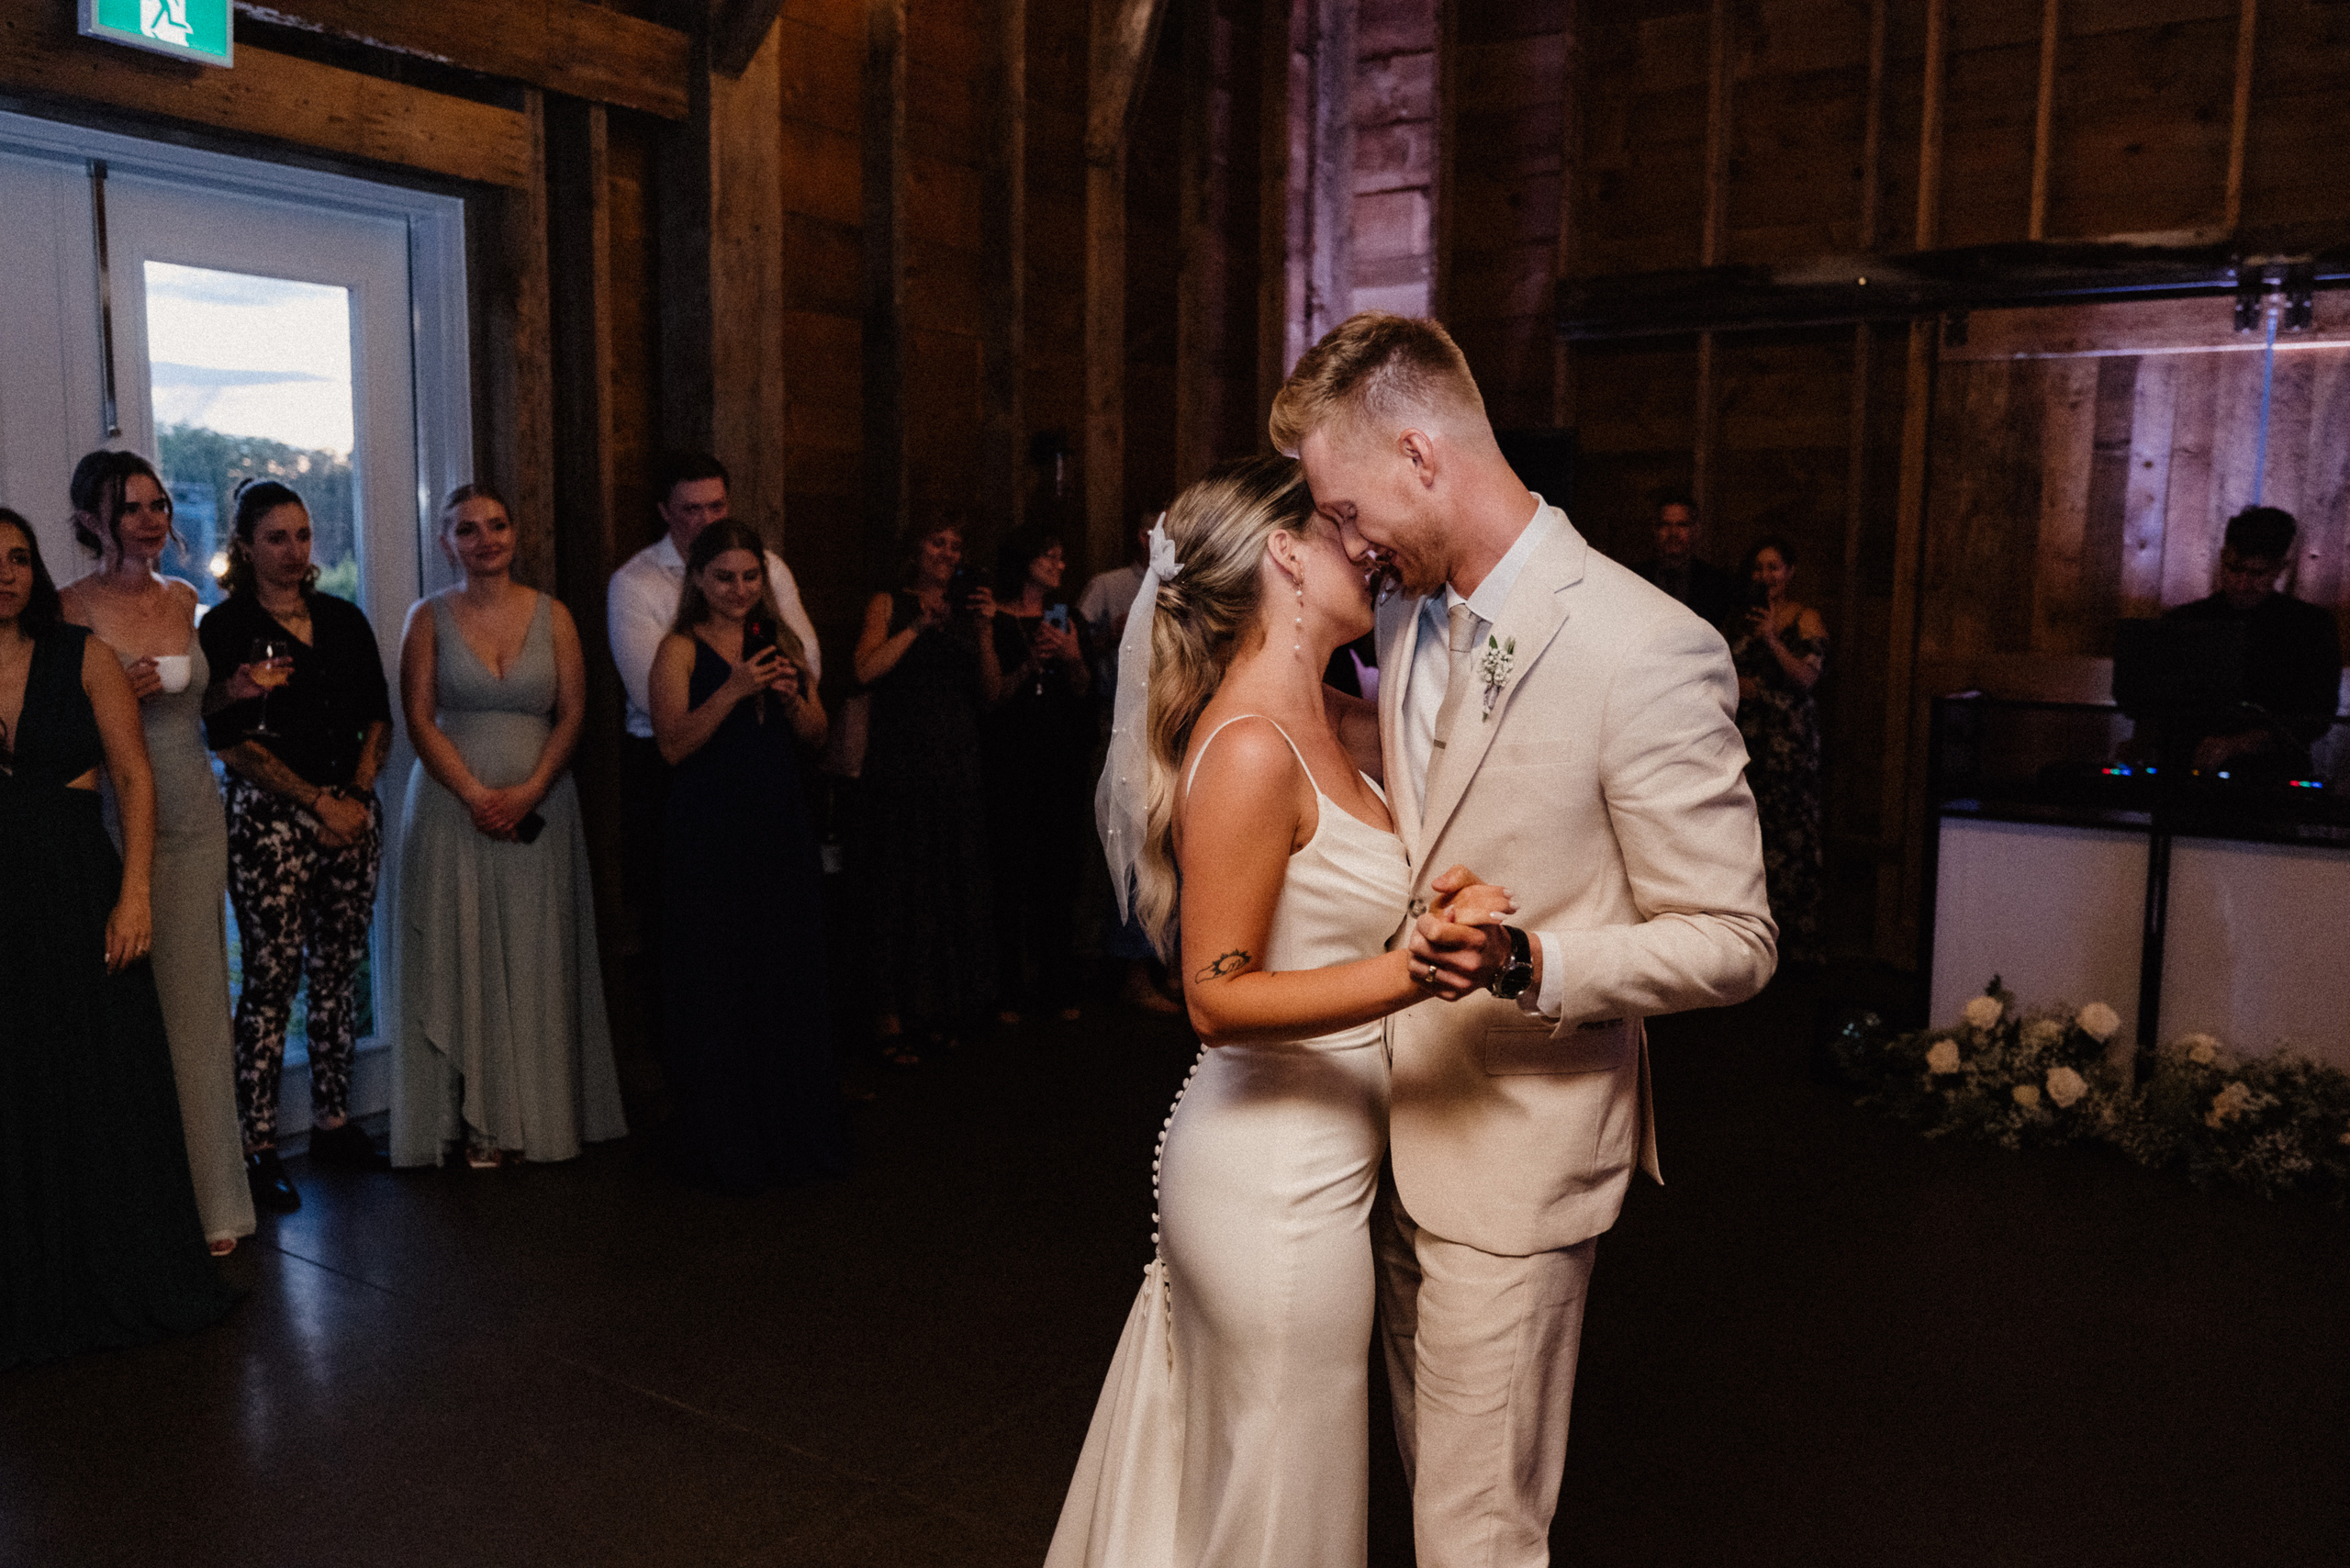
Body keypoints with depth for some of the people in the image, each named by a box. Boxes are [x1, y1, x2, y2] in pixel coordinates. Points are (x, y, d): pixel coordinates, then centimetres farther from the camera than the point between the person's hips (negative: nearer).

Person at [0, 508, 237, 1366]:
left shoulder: (83, 657, 1)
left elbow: (133, 778, -2)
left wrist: (133, 894, -10)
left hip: (79, 890, 0)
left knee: (108, 1088, 7)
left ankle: (126, 1282, 24)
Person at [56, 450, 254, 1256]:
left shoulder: (185, 600, 10)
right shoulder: (72, 610, -5)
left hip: (194, 821, 5)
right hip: (111, 823, -5)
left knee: (195, 1002, 9)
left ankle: (208, 1200, 18)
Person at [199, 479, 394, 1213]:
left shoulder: (344, 620, 13)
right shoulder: (225, 627, -2)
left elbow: (378, 717, 12)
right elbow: (233, 741, -8)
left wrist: (359, 792, -3)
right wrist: (319, 803, -10)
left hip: (351, 810, 5)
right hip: (268, 816, -5)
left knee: (339, 971, 9)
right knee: (271, 980, -4)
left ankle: (333, 1122, 19)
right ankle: (257, 1147, 4)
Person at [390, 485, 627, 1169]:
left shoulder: (552, 615, 7)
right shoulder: (429, 619, 5)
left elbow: (572, 711, 2)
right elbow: (420, 718, -2)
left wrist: (530, 790, -12)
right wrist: (476, 794, -13)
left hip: (539, 806, 1)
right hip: (454, 806, -1)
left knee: (536, 959, 3)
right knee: (461, 955, -1)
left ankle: (540, 1112, 13)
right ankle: (477, 1120, 6)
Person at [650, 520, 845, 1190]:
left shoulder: (781, 640, 11)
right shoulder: (681, 649, -3)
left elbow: (817, 734, 11)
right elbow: (673, 744, -14)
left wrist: (791, 697, -8)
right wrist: (734, 690, -22)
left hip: (782, 829, 5)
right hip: (710, 836, -4)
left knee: (793, 978, 8)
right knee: (718, 988, 0)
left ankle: (796, 1132, 21)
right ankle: (727, 1146, 12)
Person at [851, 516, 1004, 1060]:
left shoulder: (968, 611, 15)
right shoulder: (889, 605, 4)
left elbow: (991, 695, 7)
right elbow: (866, 671, -13)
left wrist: (984, 633, -5)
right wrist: (920, 625, -13)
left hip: (957, 770, 5)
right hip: (902, 766, -5)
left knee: (955, 888, 8)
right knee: (900, 890, -4)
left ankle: (939, 1012, 20)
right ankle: (891, 1020, 2)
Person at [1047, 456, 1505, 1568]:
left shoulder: (1334, 725, 6)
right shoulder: (1251, 748, -21)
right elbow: (1219, 999, -24)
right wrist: (1418, 969, -34)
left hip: (1313, 1165, 9)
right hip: (1278, 1184, -9)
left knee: (1220, 1479, 24)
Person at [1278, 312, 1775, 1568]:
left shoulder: (1647, 652, -21)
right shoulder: (1409, 617, 4)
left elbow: (1731, 942, -17)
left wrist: (1528, 965, -29)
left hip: (1516, 1155, -7)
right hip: (1400, 1130, 7)